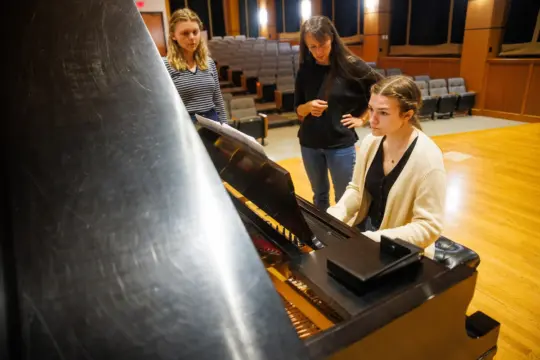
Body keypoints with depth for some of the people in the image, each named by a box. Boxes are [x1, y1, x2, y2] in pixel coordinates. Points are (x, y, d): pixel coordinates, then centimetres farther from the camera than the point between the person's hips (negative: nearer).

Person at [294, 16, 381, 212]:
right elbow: (298, 111, 4)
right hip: (309, 144, 3)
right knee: (319, 195, 18)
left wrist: (362, 118, -3)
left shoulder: (351, 65, -9)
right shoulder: (305, 70, 0)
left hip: (341, 144, -3)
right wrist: (309, 106, -17)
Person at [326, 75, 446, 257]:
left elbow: (429, 227, -20)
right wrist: (335, 215, -11)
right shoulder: (371, 141, -5)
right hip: (364, 227, 6)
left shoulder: (427, 157, -22)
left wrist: (373, 240, -27)